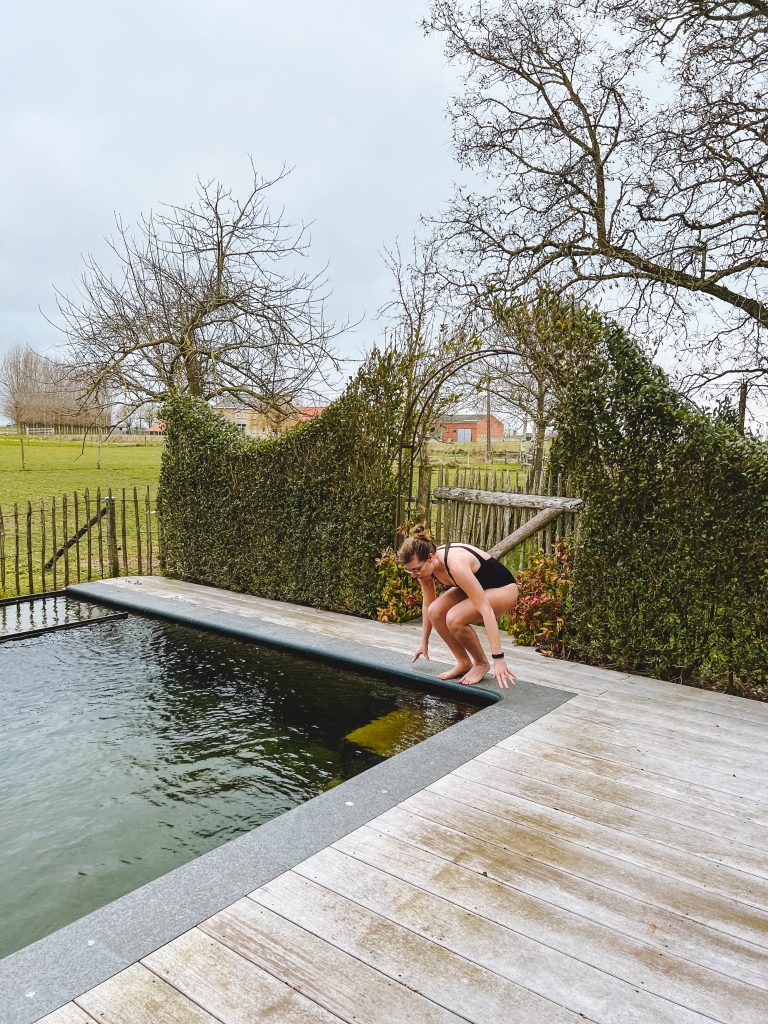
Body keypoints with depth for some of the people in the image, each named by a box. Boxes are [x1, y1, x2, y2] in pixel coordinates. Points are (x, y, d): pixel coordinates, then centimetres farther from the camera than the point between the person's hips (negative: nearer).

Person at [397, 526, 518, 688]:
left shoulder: (456, 564, -37)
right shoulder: (424, 565, -14)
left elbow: (486, 610, -38)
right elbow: (427, 604, 4)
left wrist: (498, 658, -39)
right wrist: (424, 642, 11)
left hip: (503, 589, -8)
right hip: (478, 586, 8)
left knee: (454, 618, -29)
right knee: (435, 612, -16)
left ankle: (481, 663, -3)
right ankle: (464, 663, 3)